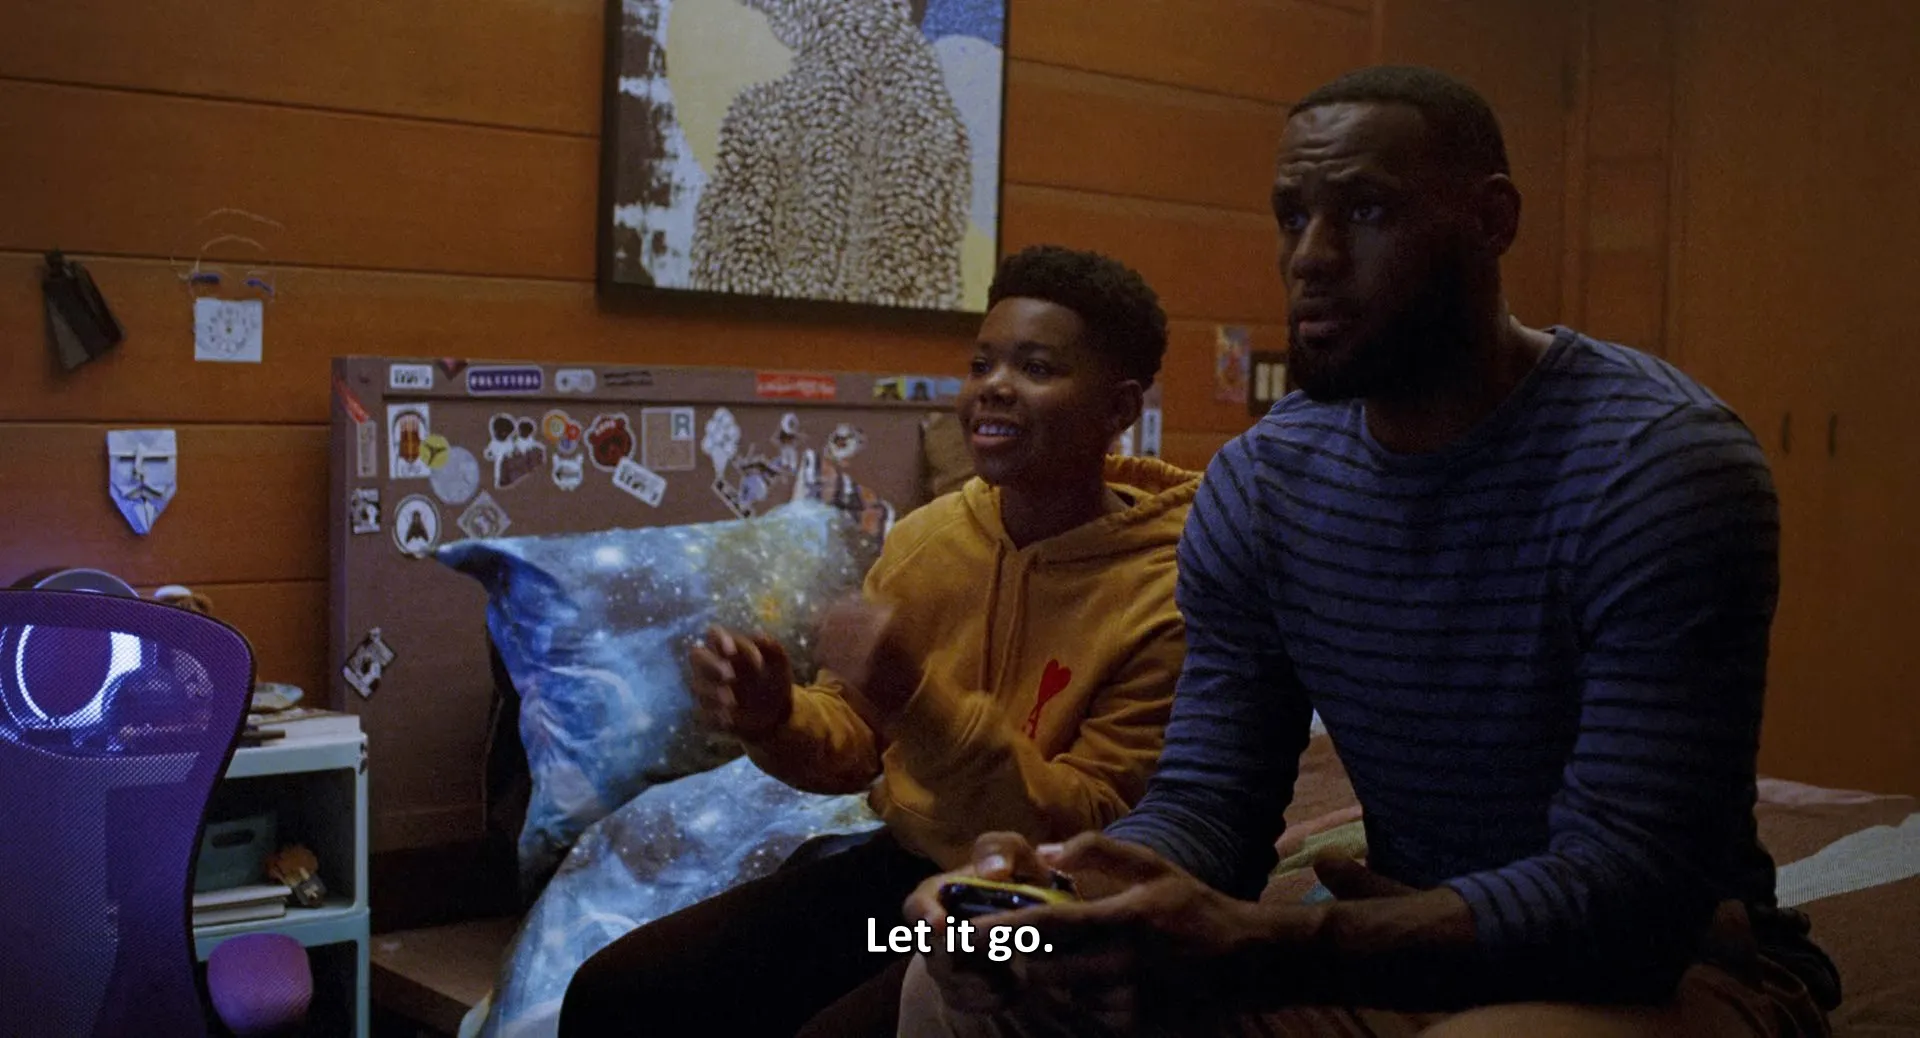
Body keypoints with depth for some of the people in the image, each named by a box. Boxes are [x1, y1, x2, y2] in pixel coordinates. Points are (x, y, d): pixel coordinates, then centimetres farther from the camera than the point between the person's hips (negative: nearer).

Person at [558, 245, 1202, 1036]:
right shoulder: (924, 536, 1)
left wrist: (920, 699, -31)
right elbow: (855, 745, 9)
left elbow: (1096, 832, -20)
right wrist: (777, 719, -15)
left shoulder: (1169, 592, -17)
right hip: (900, 866, 6)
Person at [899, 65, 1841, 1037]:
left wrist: (1261, 946, -39)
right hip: (1401, 944, 5)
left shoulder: (1657, 466, -20)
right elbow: (1207, 803, -3)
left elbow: (1634, 887, -27)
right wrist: (1069, 880, -27)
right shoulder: (1257, 484, -2)